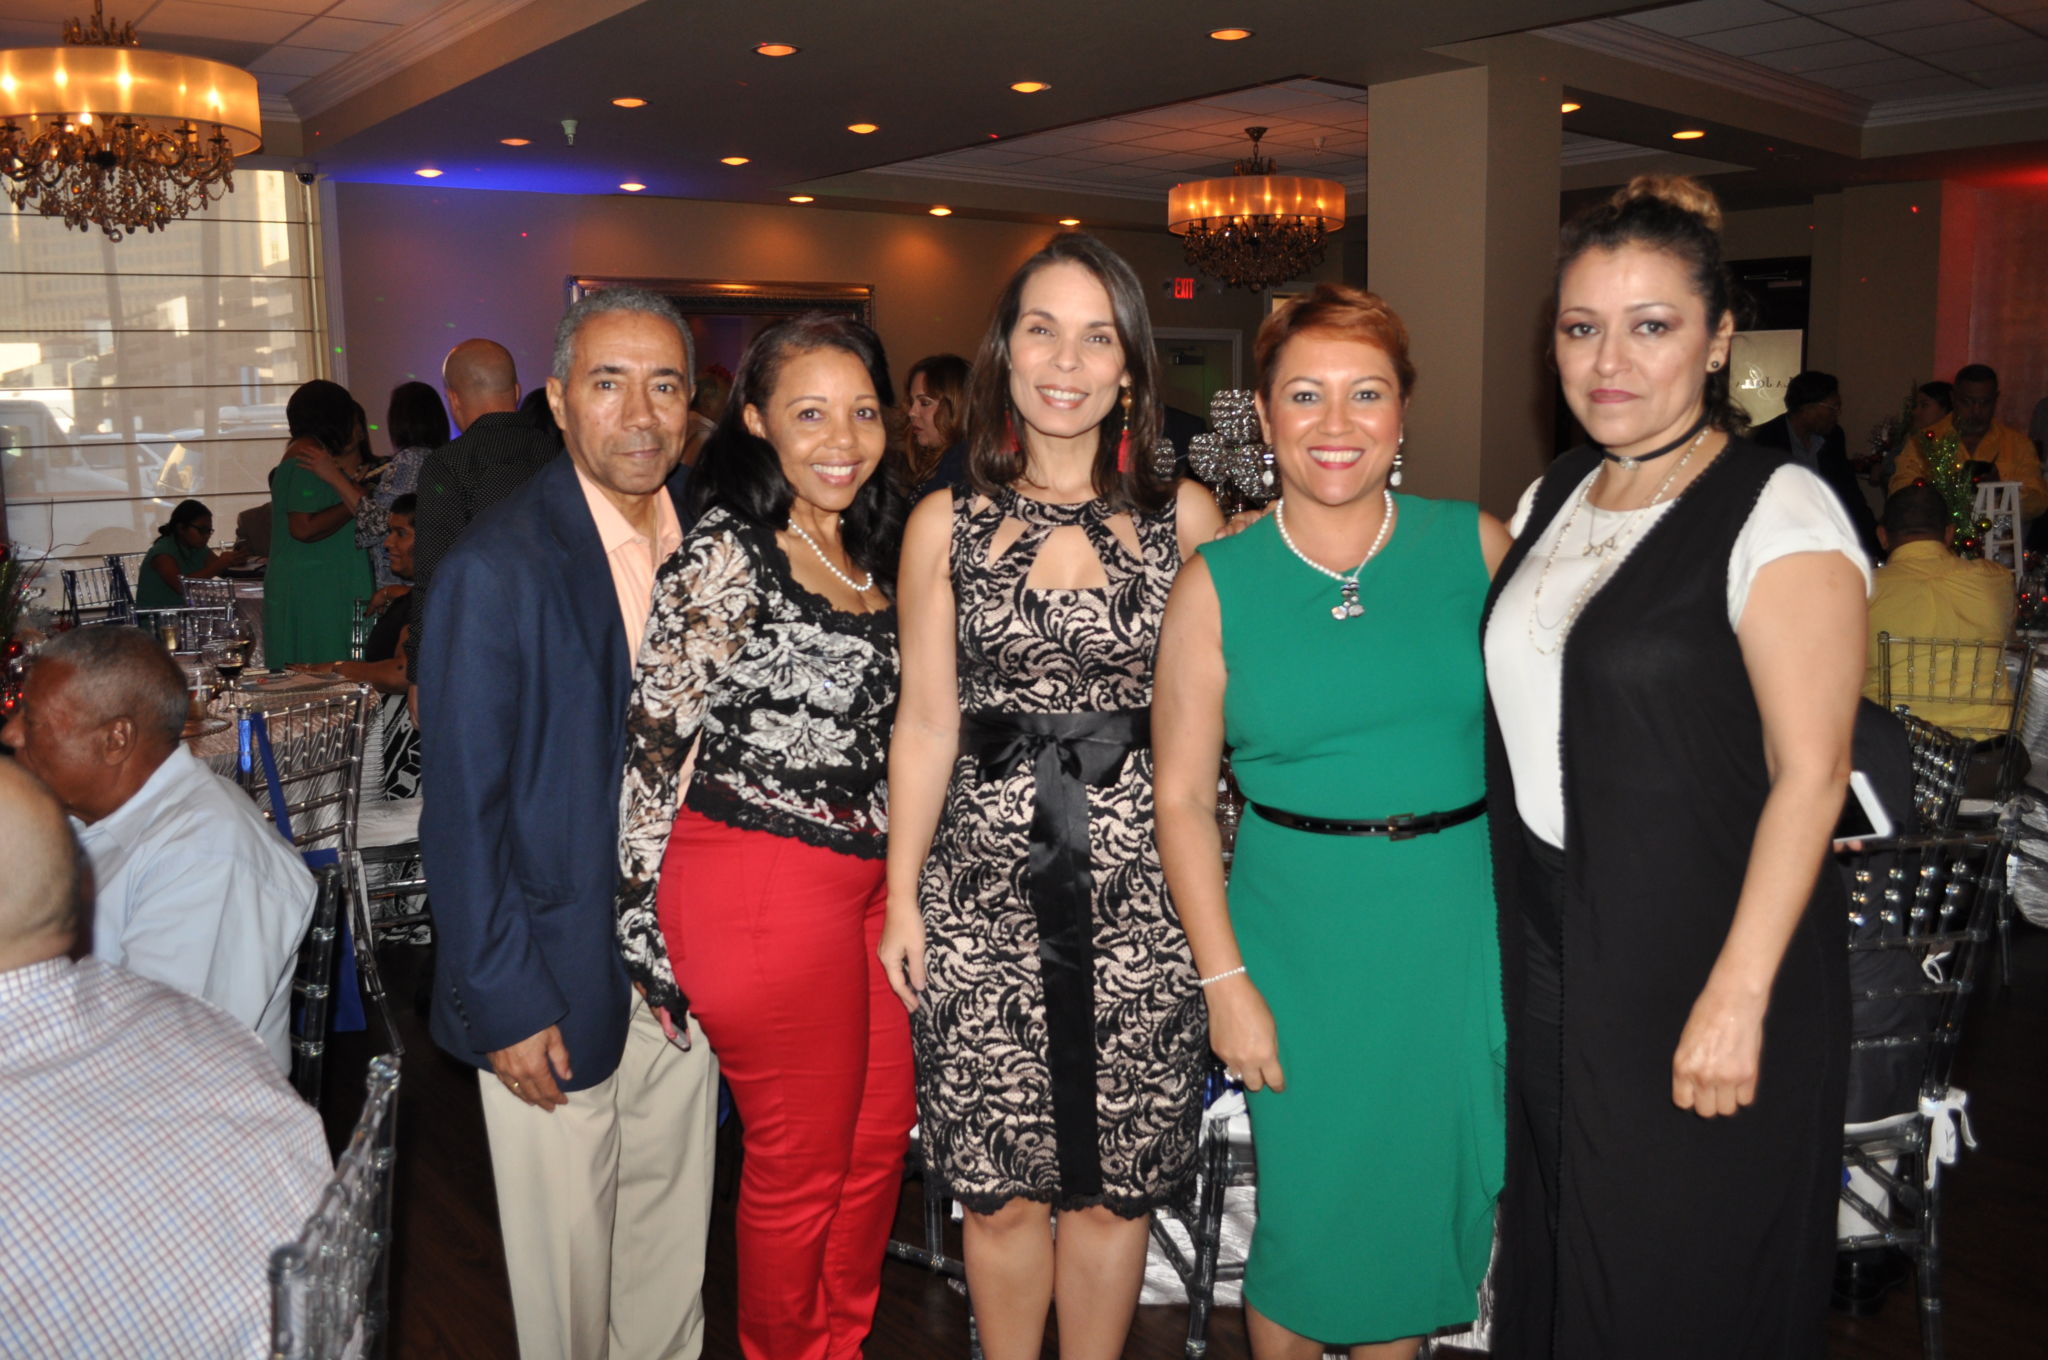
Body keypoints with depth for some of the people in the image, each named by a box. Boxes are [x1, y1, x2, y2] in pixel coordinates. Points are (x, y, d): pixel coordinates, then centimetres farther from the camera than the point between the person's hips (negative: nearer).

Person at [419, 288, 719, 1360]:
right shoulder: (496, 568, -15)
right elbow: (462, 811, -14)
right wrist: (505, 1005, -13)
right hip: (554, 989, -5)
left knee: (673, 1241, 21)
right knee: (567, 1267, 13)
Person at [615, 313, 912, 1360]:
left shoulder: (866, 552, 11)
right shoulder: (723, 555, -14)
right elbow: (649, 744, -15)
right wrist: (651, 931, -14)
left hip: (865, 877, 8)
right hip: (764, 890, -8)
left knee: (880, 1136, 18)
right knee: (801, 1161, 8)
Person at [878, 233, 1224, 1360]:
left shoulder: (1185, 517, 3)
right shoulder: (945, 525, 3)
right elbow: (925, 724, 6)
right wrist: (901, 897, 5)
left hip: (1141, 884, 0)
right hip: (986, 885, 0)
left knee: (1116, 1181, 10)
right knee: (1001, 1186, 9)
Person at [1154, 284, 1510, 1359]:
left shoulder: (1477, 545, -1)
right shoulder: (1217, 584, -4)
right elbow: (1182, 795, -3)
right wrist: (1225, 977, -7)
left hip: (1461, 920, 2)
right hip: (1302, 933, -1)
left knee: (1428, 1184, 16)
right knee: (1310, 1200, 8)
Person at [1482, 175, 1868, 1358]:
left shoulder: (1780, 511, -14)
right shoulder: (1555, 497, 8)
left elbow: (1811, 772, -18)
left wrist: (1737, 996, -22)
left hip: (1702, 960, -6)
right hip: (1553, 952, 6)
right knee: (1560, 1261, 20)